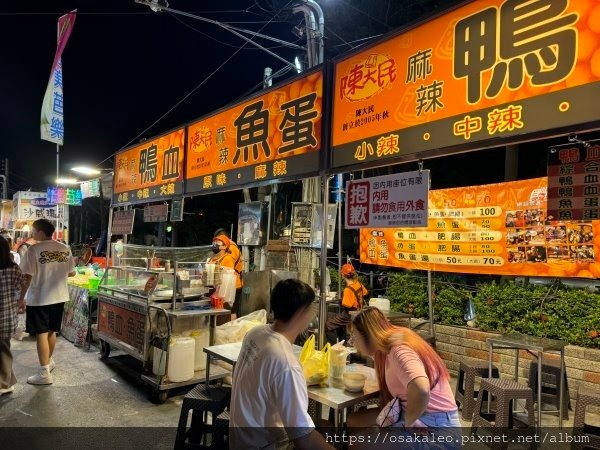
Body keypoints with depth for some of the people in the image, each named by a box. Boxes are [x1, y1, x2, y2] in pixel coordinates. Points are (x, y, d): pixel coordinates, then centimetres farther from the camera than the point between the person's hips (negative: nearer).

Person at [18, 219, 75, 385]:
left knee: (41, 334, 1)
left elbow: (27, 277, -14)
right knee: (51, 331, 21)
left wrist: (21, 299, -4)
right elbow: (72, 273, 9)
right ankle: (49, 361, 40)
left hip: (39, 298, -5)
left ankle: (44, 373, 5)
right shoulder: (65, 249, 1)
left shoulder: (34, 249, -14)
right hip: (58, 297, 5)